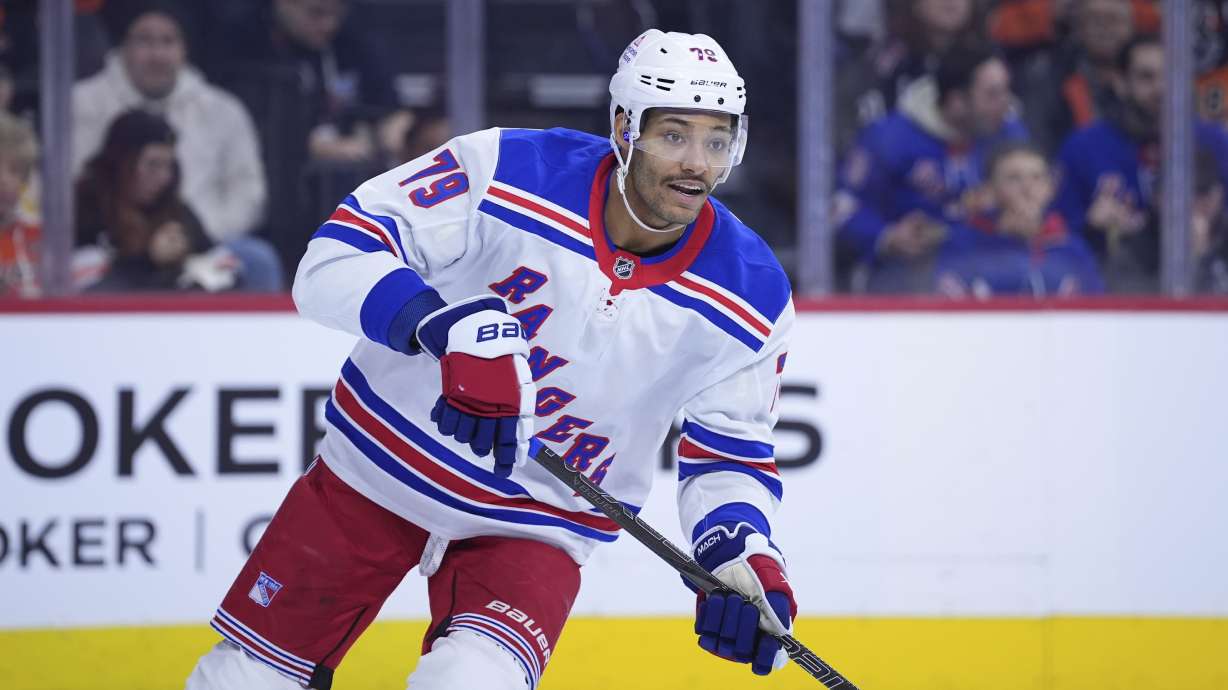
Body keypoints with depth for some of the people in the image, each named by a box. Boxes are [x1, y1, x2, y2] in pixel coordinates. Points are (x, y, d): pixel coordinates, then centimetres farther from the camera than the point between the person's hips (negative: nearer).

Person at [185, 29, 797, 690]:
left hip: (535, 528, 0)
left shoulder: (753, 298, -12)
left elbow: (730, 451, 1)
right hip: (379, 469, 0)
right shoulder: (507, 171, -20)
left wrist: (742, 551, -19)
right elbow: (335, 257, -23)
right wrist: (448, 325, -40)